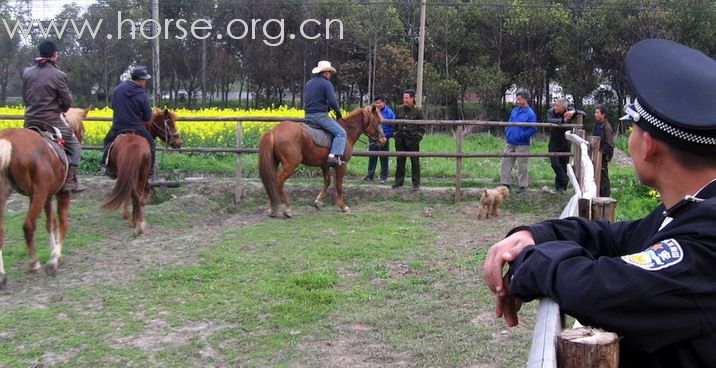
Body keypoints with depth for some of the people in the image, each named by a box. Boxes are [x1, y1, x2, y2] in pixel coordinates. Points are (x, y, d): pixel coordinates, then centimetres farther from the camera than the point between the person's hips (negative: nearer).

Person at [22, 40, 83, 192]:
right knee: (74, 145, 8)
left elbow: (25, 97, 13)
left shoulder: (27, 72, 6)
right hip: (51, 120, -5)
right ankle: (69, 181, -3)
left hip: (30, 120, 5)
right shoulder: (58, 75, -11)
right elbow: (67, 101, -6)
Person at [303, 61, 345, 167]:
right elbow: (332, 102, -15)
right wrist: (338, 112, 1)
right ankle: (334, 156, -27)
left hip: (308, 116, 8)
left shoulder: (308, 83, 18)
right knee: (341, 133, -10)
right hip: (320, 115, -8)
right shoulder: (326, 84, -6)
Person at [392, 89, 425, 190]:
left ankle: (416, 183, 9)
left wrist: (418, 137, -8)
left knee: (415, 162, 3)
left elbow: (422, 127, -1)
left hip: (413, 140, -4)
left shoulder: (418, 111, -5)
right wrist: (395, 133, 8)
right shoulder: (399, 110, 5)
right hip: (400, 140, 4)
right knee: (400, 161, 10)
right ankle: (399, 182, 19)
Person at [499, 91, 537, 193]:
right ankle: (505, 183, 13)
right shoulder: (514, 111, 9)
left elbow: (533, 129, -15)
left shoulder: (530, 114, -11)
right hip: (510, 143, 7)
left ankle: (522, 185, 13)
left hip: (522, 144, -6)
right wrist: (507, 132, 6)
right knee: (505, 162, 5)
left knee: (522, 165, 3)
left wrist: (522, 136, -18)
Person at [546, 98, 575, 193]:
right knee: (555, 163, -13)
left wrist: (574, 112, -27)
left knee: (563, 165, 6)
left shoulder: (569, 111, -8)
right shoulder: (551, 112, -14)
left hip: (565, 143, 2)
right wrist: (563, 120, -45)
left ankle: (560, 186, 18)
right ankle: (566, 180, 4)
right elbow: (549, 120, -34)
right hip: (554, 143, -1)